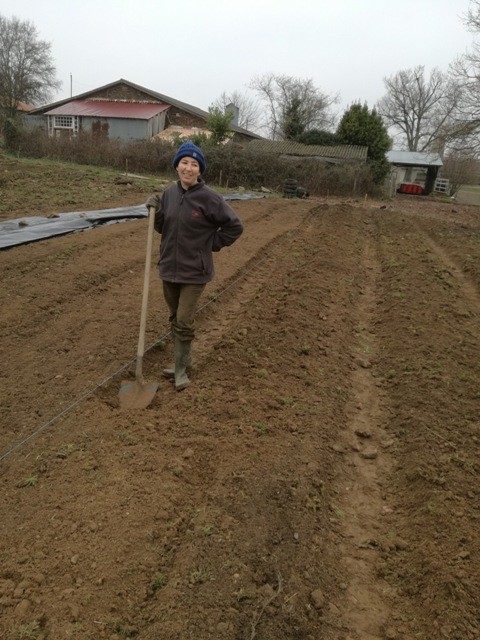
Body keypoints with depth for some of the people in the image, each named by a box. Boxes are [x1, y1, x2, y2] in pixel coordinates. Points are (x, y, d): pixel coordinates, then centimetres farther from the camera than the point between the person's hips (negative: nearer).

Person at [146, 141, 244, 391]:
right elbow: (162, 227, 11)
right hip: (169, 267, 6)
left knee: (184, 322, -3)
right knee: (175, 319, 16)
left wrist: (211, 244, -7)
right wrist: (155, 212, -8)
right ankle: (182, 362, 32)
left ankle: (181, 369, 15)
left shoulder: (209, 198, -15)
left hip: (194, 271, -6)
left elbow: (234, 226, -8)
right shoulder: (169, 193, 2)